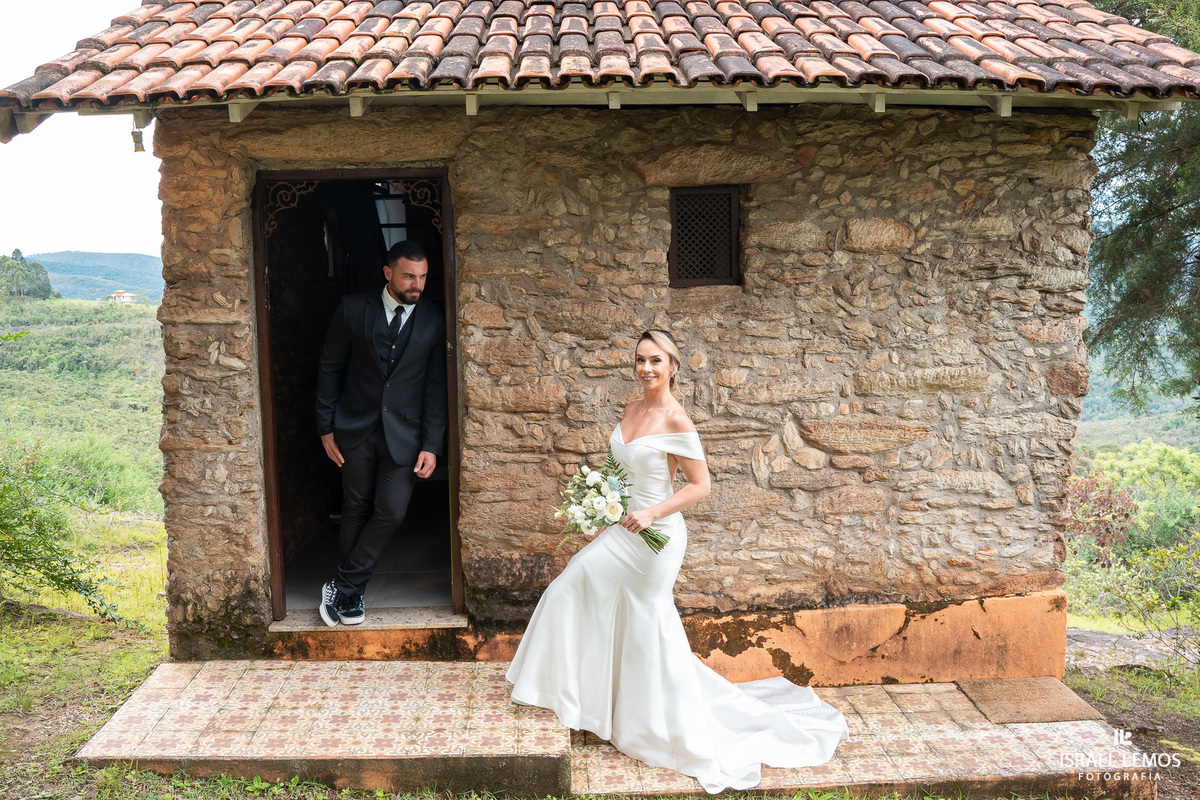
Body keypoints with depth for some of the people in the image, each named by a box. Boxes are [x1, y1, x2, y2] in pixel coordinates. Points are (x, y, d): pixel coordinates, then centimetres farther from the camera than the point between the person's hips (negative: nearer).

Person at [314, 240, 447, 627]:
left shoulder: (434, 322, -2)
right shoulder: (353, 309, -2)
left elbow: (436, 387, -1)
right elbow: (330, 368, 3)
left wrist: (432, 446, -5)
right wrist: (326, 428, 0)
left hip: (404, 434, 0)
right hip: (356, 429, 0)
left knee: (391, 512, -6)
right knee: (356, 511, 8)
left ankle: (343, 588, 10)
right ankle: (351, 594, 23)